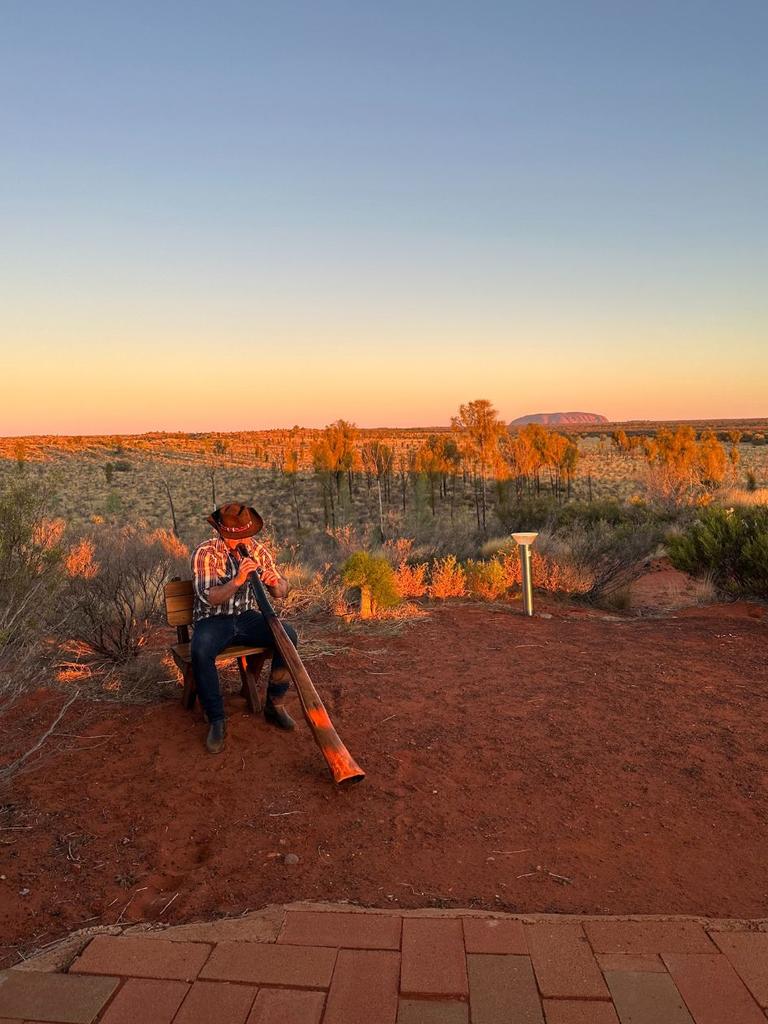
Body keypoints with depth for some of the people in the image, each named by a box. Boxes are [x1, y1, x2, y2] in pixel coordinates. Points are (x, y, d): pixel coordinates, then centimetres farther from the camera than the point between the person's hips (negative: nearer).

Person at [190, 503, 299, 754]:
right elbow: (208, 597, -22)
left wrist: (277, 583, -22)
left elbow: (281, 591, 2)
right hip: (212, 620, -3)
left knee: (288, 634, -23)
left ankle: (274, 704, -9)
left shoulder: (257, 550, 1)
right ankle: (216, 720, -20)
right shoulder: (205, 552, -12)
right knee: (201, 651, -36)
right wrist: (237, 580, -36)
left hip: (247, 617, 4)